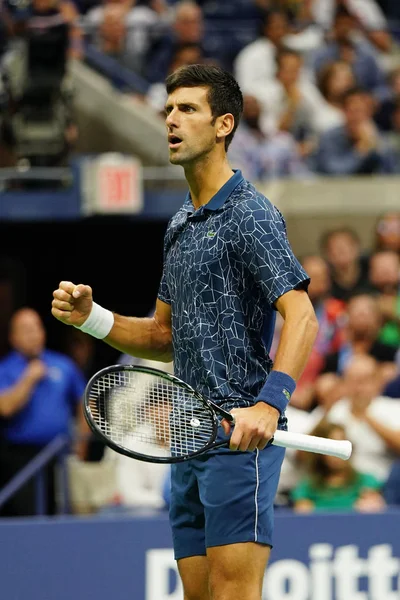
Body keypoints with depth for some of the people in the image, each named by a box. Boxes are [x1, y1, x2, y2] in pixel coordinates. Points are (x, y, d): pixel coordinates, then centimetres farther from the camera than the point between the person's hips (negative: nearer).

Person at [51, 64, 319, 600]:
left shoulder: (250, 214, -8)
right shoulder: (181, 225, 19)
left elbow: (302, 319, -18)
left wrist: (269, 404, -31)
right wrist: (91, 318, 9)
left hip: (242, 435, -9)